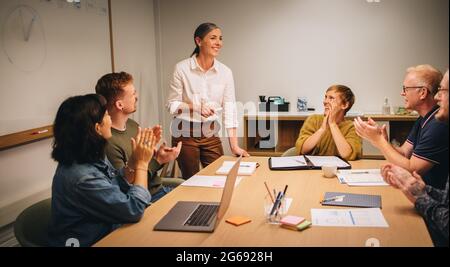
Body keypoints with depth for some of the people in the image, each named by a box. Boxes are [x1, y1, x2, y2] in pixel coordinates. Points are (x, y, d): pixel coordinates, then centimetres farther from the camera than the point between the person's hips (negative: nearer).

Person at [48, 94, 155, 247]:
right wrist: (142, 163, -15)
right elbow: (133, 210, -24)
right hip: (91, 242, -7)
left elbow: (117, 187, 10)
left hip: (107, 231, 7)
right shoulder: (81, 177, -29)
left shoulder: (92, 157, -4)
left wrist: (134, 160, -6)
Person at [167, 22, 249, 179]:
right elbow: (172, 105, -5)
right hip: (185, 133, -2)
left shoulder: (225, 72, -2)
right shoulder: (182, 68, -9)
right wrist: (195, 107, -24)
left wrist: (234, 146, -8)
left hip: (211, 134, 3)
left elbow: (229, 109, -3)